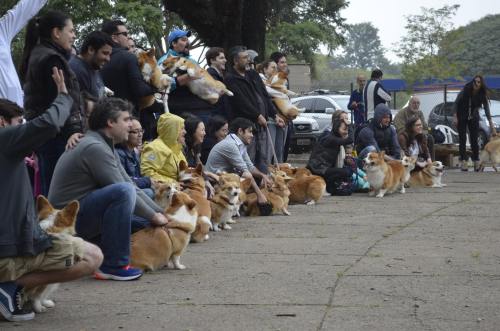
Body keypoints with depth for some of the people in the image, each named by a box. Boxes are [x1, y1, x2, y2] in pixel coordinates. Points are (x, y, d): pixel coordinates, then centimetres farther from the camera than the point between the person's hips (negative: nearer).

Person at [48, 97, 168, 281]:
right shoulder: (94, 147, -18)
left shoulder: (105, 145, 14)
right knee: (123, 191, -31)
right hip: (68, 216, -10)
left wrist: (160, 213, 7)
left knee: (145, 220, 11)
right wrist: (154, 216, -10)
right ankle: (114, 265, -23)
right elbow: (125, 190, -19)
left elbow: (132, 186, 15)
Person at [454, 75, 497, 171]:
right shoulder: (465, 90, -19)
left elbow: (487, 110, -17)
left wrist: (492, 126, -22)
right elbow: (456, 102, -8)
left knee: (474, 140, -4)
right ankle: (463, 162, -4)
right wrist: (455, 116, -11)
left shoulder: (483, 95, -15)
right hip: (462, 117, -1)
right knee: (462, 140, -5)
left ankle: (476, 163, 2)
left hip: (473, 118, 1)